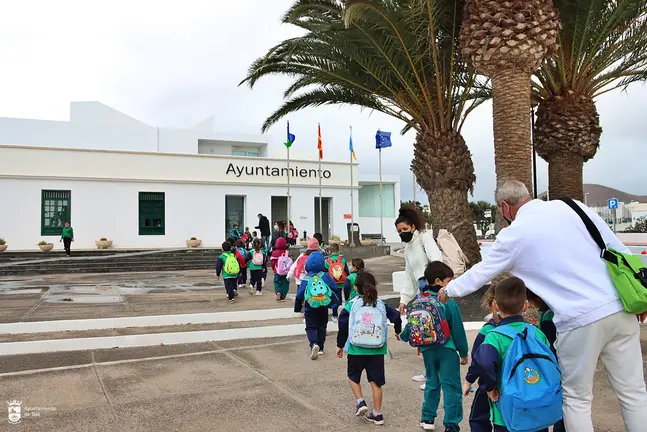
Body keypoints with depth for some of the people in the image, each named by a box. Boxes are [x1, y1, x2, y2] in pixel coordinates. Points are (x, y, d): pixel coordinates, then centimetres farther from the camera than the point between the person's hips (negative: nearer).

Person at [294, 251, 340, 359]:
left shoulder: (306, 278, -10)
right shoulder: (325, 276, -9)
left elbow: (300, 294, -4)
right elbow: (334, 289, -3)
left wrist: (298, 307, 9)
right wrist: (335, 302, 13)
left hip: (310, 307, -2)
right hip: (323, 307, 2)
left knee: (310, 327, 4)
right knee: (322, 327, 17)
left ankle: (314, 344, -21)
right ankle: (320, 348, 23)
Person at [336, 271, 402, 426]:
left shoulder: (351, 305, -6)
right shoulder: (381, 304, 1)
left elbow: (343, 326, -8)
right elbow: (396, 316, 0)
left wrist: (340, 345, 3)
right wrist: (397, 331, 21)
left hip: (356, 348, -2)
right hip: (377, 349, 2)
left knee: (353, 376, 20)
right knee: (376, 381, 11)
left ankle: (360, 401, 2)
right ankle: (377, 413, 14)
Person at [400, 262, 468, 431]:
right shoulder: (448, 303, -15)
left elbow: (412, 323, 8)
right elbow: (458, 329, -9)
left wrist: (405, 336, 29)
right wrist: (463, 352, 2)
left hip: (427, 350, 5)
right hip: (447, 349, -5)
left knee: (432, 383, 20)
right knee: (451, 386, 2)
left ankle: (427, 418, 26)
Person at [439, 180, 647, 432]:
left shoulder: (513, 235, -1)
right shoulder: (573, 207, 8)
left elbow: (480, 273, 12)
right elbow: (619, 250, 10)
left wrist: (449, 290, 29)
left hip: (579, 319, -5)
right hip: (619, 308, 5)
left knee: (577, 399, 12)